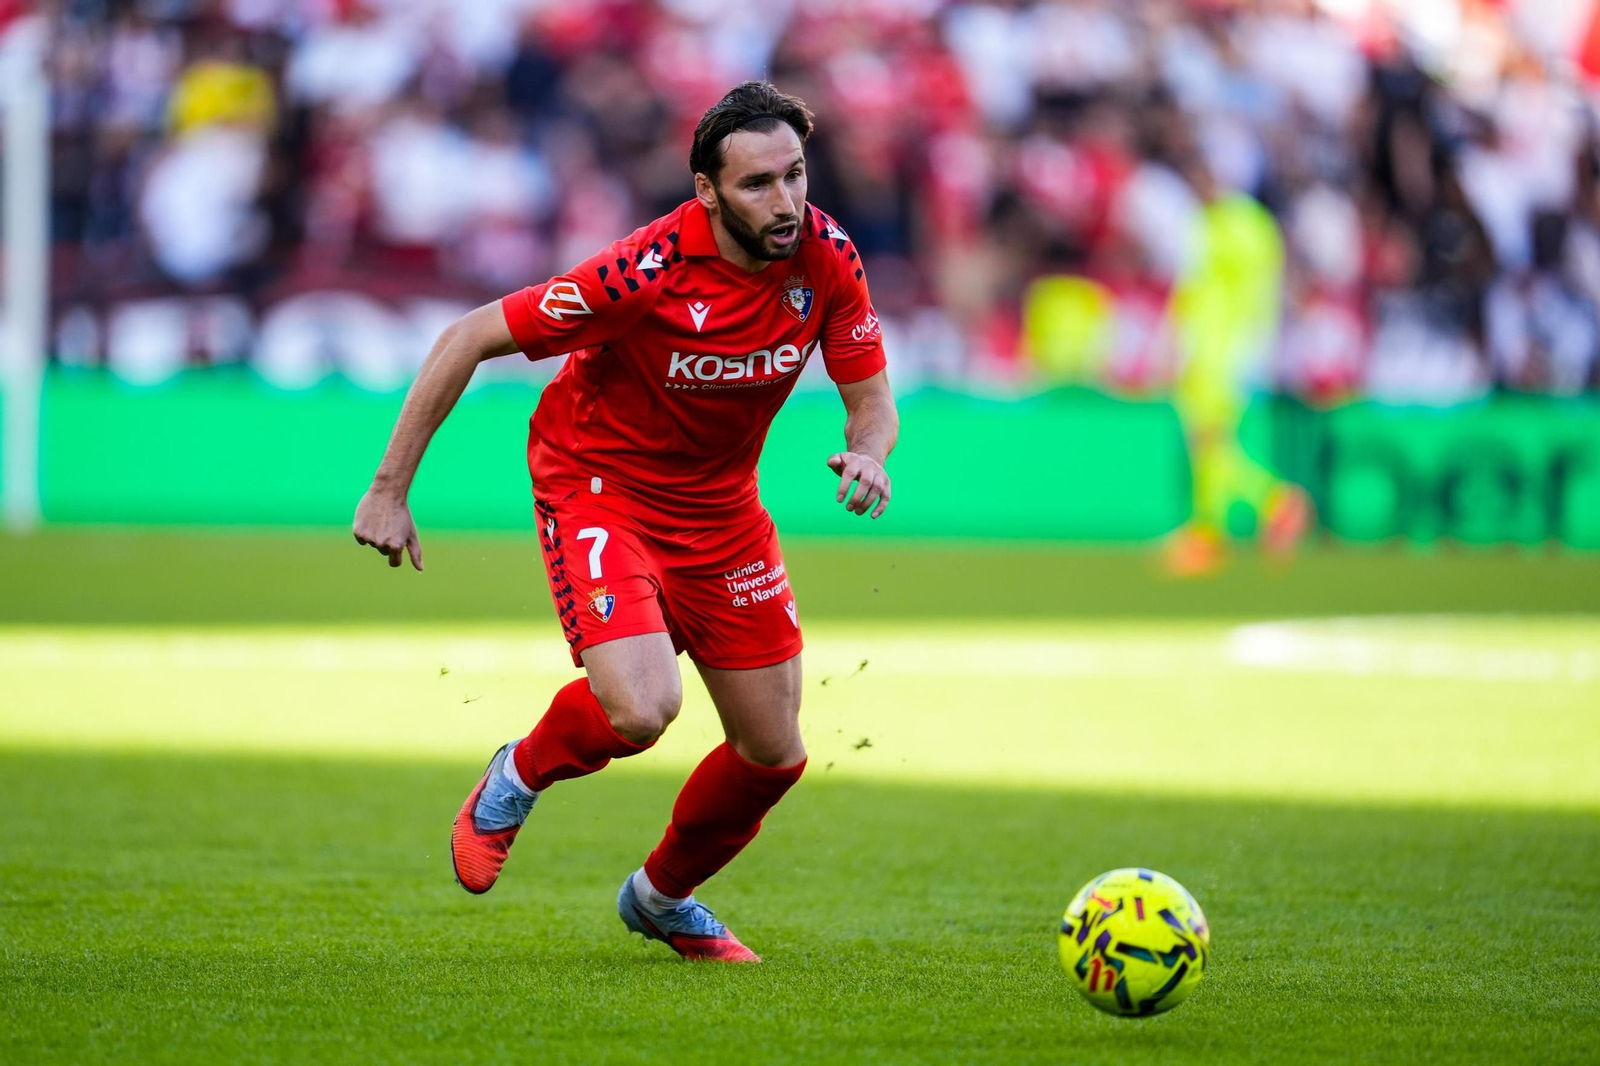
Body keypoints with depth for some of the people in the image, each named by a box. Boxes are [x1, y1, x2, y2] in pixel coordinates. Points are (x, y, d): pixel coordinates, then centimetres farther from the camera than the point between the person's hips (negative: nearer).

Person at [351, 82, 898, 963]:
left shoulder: (826, 258, -14)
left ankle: (662, 897, 37)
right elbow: (469, 338, -22)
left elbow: (871, 399, -2)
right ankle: (519, 777, 7)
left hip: (722, 510, 6)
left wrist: (867, 456, -27)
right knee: (640, 709, -28)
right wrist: (390, 489, -21)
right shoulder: (645, 273, -30)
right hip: (599, 487, -6)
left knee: (774, 755, 7)